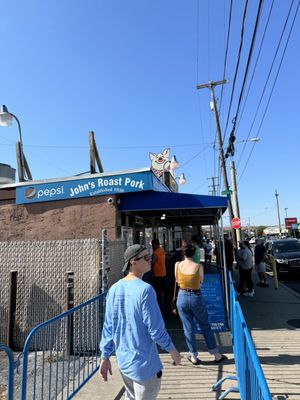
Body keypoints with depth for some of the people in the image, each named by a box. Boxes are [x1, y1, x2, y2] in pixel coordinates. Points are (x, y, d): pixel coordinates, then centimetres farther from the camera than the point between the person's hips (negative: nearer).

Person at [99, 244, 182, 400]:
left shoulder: (114, 289, -4)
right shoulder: (144, 289, -24)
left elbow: (108, 326, 2)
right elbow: (155, 329, -19)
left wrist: (105, 356, 10)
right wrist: (172, 350, -4)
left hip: (123, 361, 7)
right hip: (144, 363, -6)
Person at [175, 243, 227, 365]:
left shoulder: (178, 265, -10)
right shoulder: (198, 266, -14)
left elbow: (177, 280, 2)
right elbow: (201, 281, -1)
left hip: (182, 297, 1)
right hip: (196, 297, -1)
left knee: (188, 328, 14)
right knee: (205, 326, 17)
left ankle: (194, 357, 27)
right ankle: (216, 355, 29)